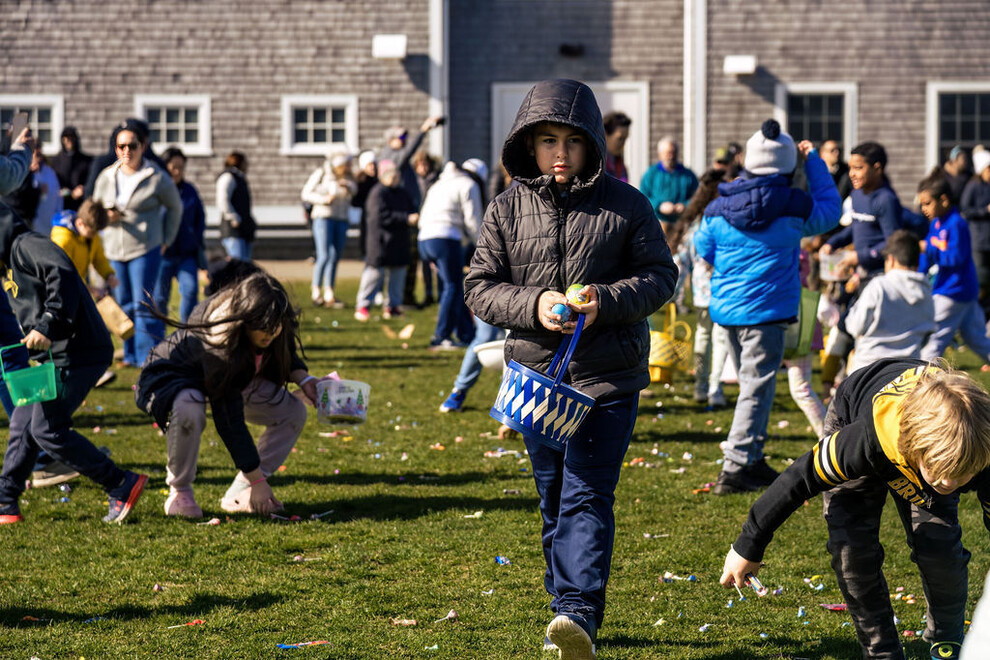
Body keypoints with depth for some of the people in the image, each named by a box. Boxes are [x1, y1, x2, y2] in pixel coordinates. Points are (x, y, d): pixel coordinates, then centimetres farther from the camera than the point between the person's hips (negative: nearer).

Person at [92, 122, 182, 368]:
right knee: (124, 305, 10)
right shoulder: (106, 177, 6)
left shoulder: (157, 177, -6)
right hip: (114, 249, 5)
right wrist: (106, 217, -6)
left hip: (145, 249, -5)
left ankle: (150, 358, -8)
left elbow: (175, 207, 8)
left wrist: (165, 240, 7)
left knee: (144, 306, -10)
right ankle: (132, 355, 20)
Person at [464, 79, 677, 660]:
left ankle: (579, 612, -21)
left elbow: (661, 275, -1)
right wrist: (533, 306, -16)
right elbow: (481, 288, 3)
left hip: (608, 376, -3)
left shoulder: (625, 204, -2)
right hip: (537, 372, 3)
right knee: (554, 498, 12)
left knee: (587, 495, -13)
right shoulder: (508, 209, 3)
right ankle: (570, 609, 23)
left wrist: (606, 300, -18)